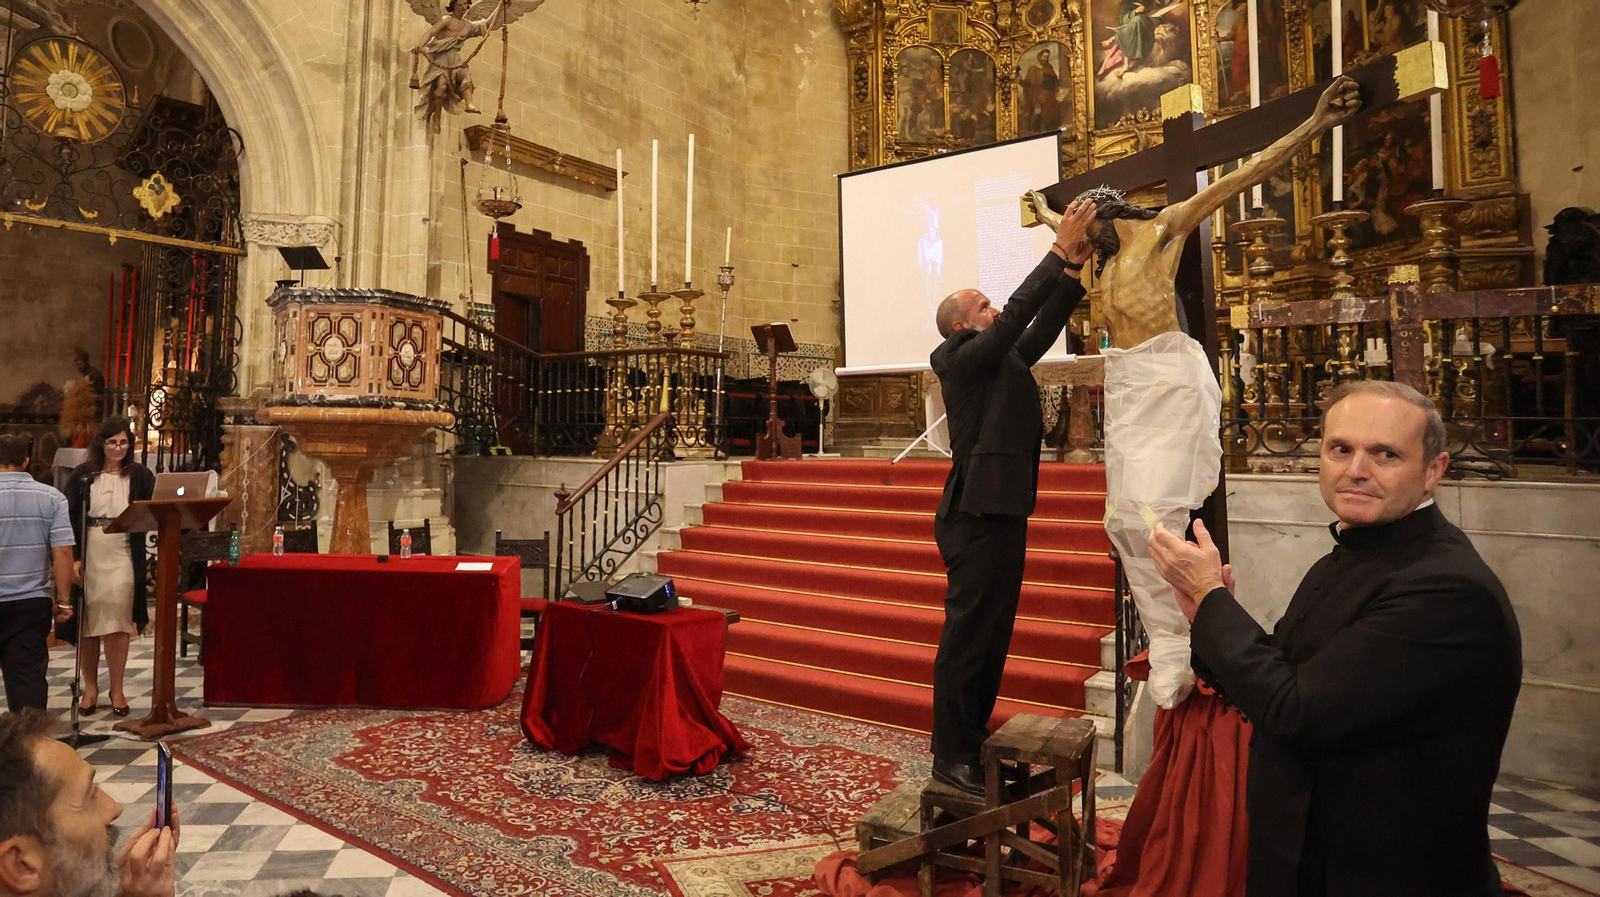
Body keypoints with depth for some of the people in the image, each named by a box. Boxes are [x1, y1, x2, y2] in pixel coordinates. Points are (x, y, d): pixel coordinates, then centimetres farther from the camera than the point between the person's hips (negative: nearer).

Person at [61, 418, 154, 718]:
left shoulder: (140, 475, 4)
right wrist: (73, 558, -6)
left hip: (123, 558, -1)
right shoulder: (82, 476, 3)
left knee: (117, 625, -3)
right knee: (88, 624, 8)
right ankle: (90, 686, 23)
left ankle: (117, 689, 10)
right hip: (89, 556, 1)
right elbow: (69, 519, 2)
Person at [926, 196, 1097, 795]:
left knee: (993, 635, 15)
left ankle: (974, 739, 27)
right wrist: (1060, 251, -15)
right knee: (967, 635, -3)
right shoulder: (959, 357, -8)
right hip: (977, 515, -9)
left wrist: (1074, 268, 5)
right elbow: (1016, 315, -17)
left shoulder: (1002, 360, 18)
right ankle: (951, 757, 7)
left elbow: (1040, 329, 15)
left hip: (1003, 511, 9)